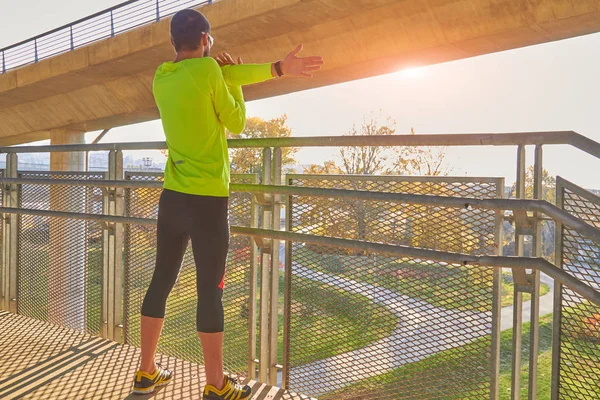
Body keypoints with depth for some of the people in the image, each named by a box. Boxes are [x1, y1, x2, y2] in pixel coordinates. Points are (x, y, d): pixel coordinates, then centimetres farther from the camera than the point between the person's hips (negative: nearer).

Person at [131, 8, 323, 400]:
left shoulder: (161, 78, 9)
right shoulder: (208, 70, -11)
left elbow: (226, 75, 10)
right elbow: (236, 122, -2)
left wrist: (278, 68, 12)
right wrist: (234, 82, 12)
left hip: (172, 197, 7)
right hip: (208, 199, -7)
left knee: (162, 281, 14)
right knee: (210, 290, 1)